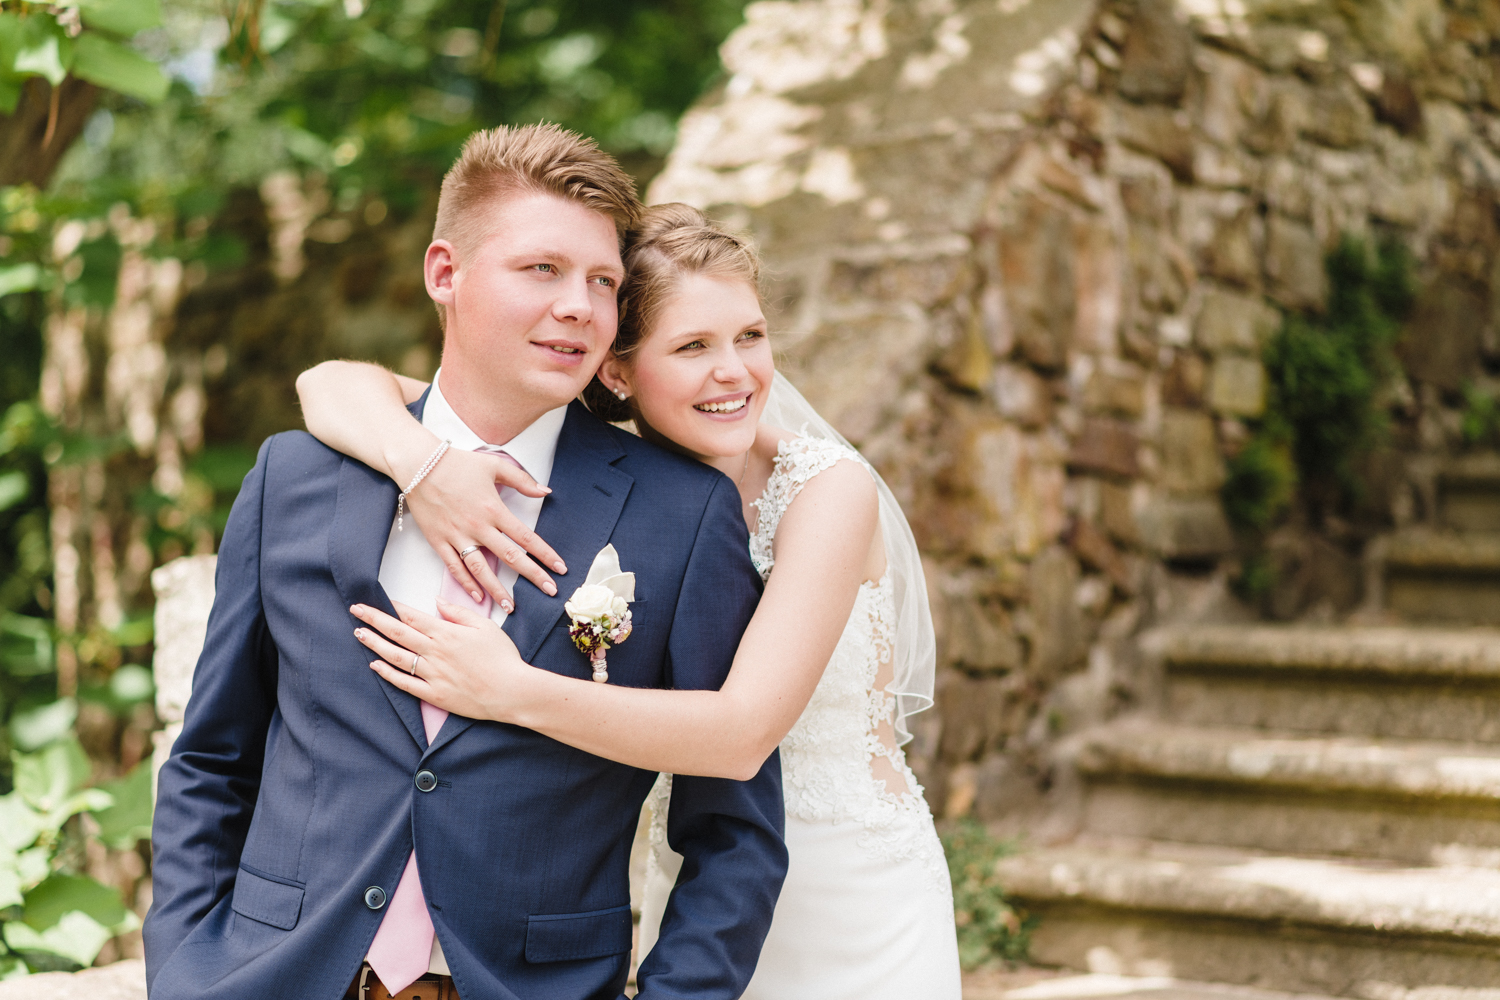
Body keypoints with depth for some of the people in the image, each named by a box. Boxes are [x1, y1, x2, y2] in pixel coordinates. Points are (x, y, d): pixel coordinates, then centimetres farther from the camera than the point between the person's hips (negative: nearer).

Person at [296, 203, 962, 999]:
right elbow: (331, 385, -12)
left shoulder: (828, 489, -20)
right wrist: (422, 461, -34)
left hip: (855, 909, -3)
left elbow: (744, 731, -29)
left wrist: (510, 691, -35)